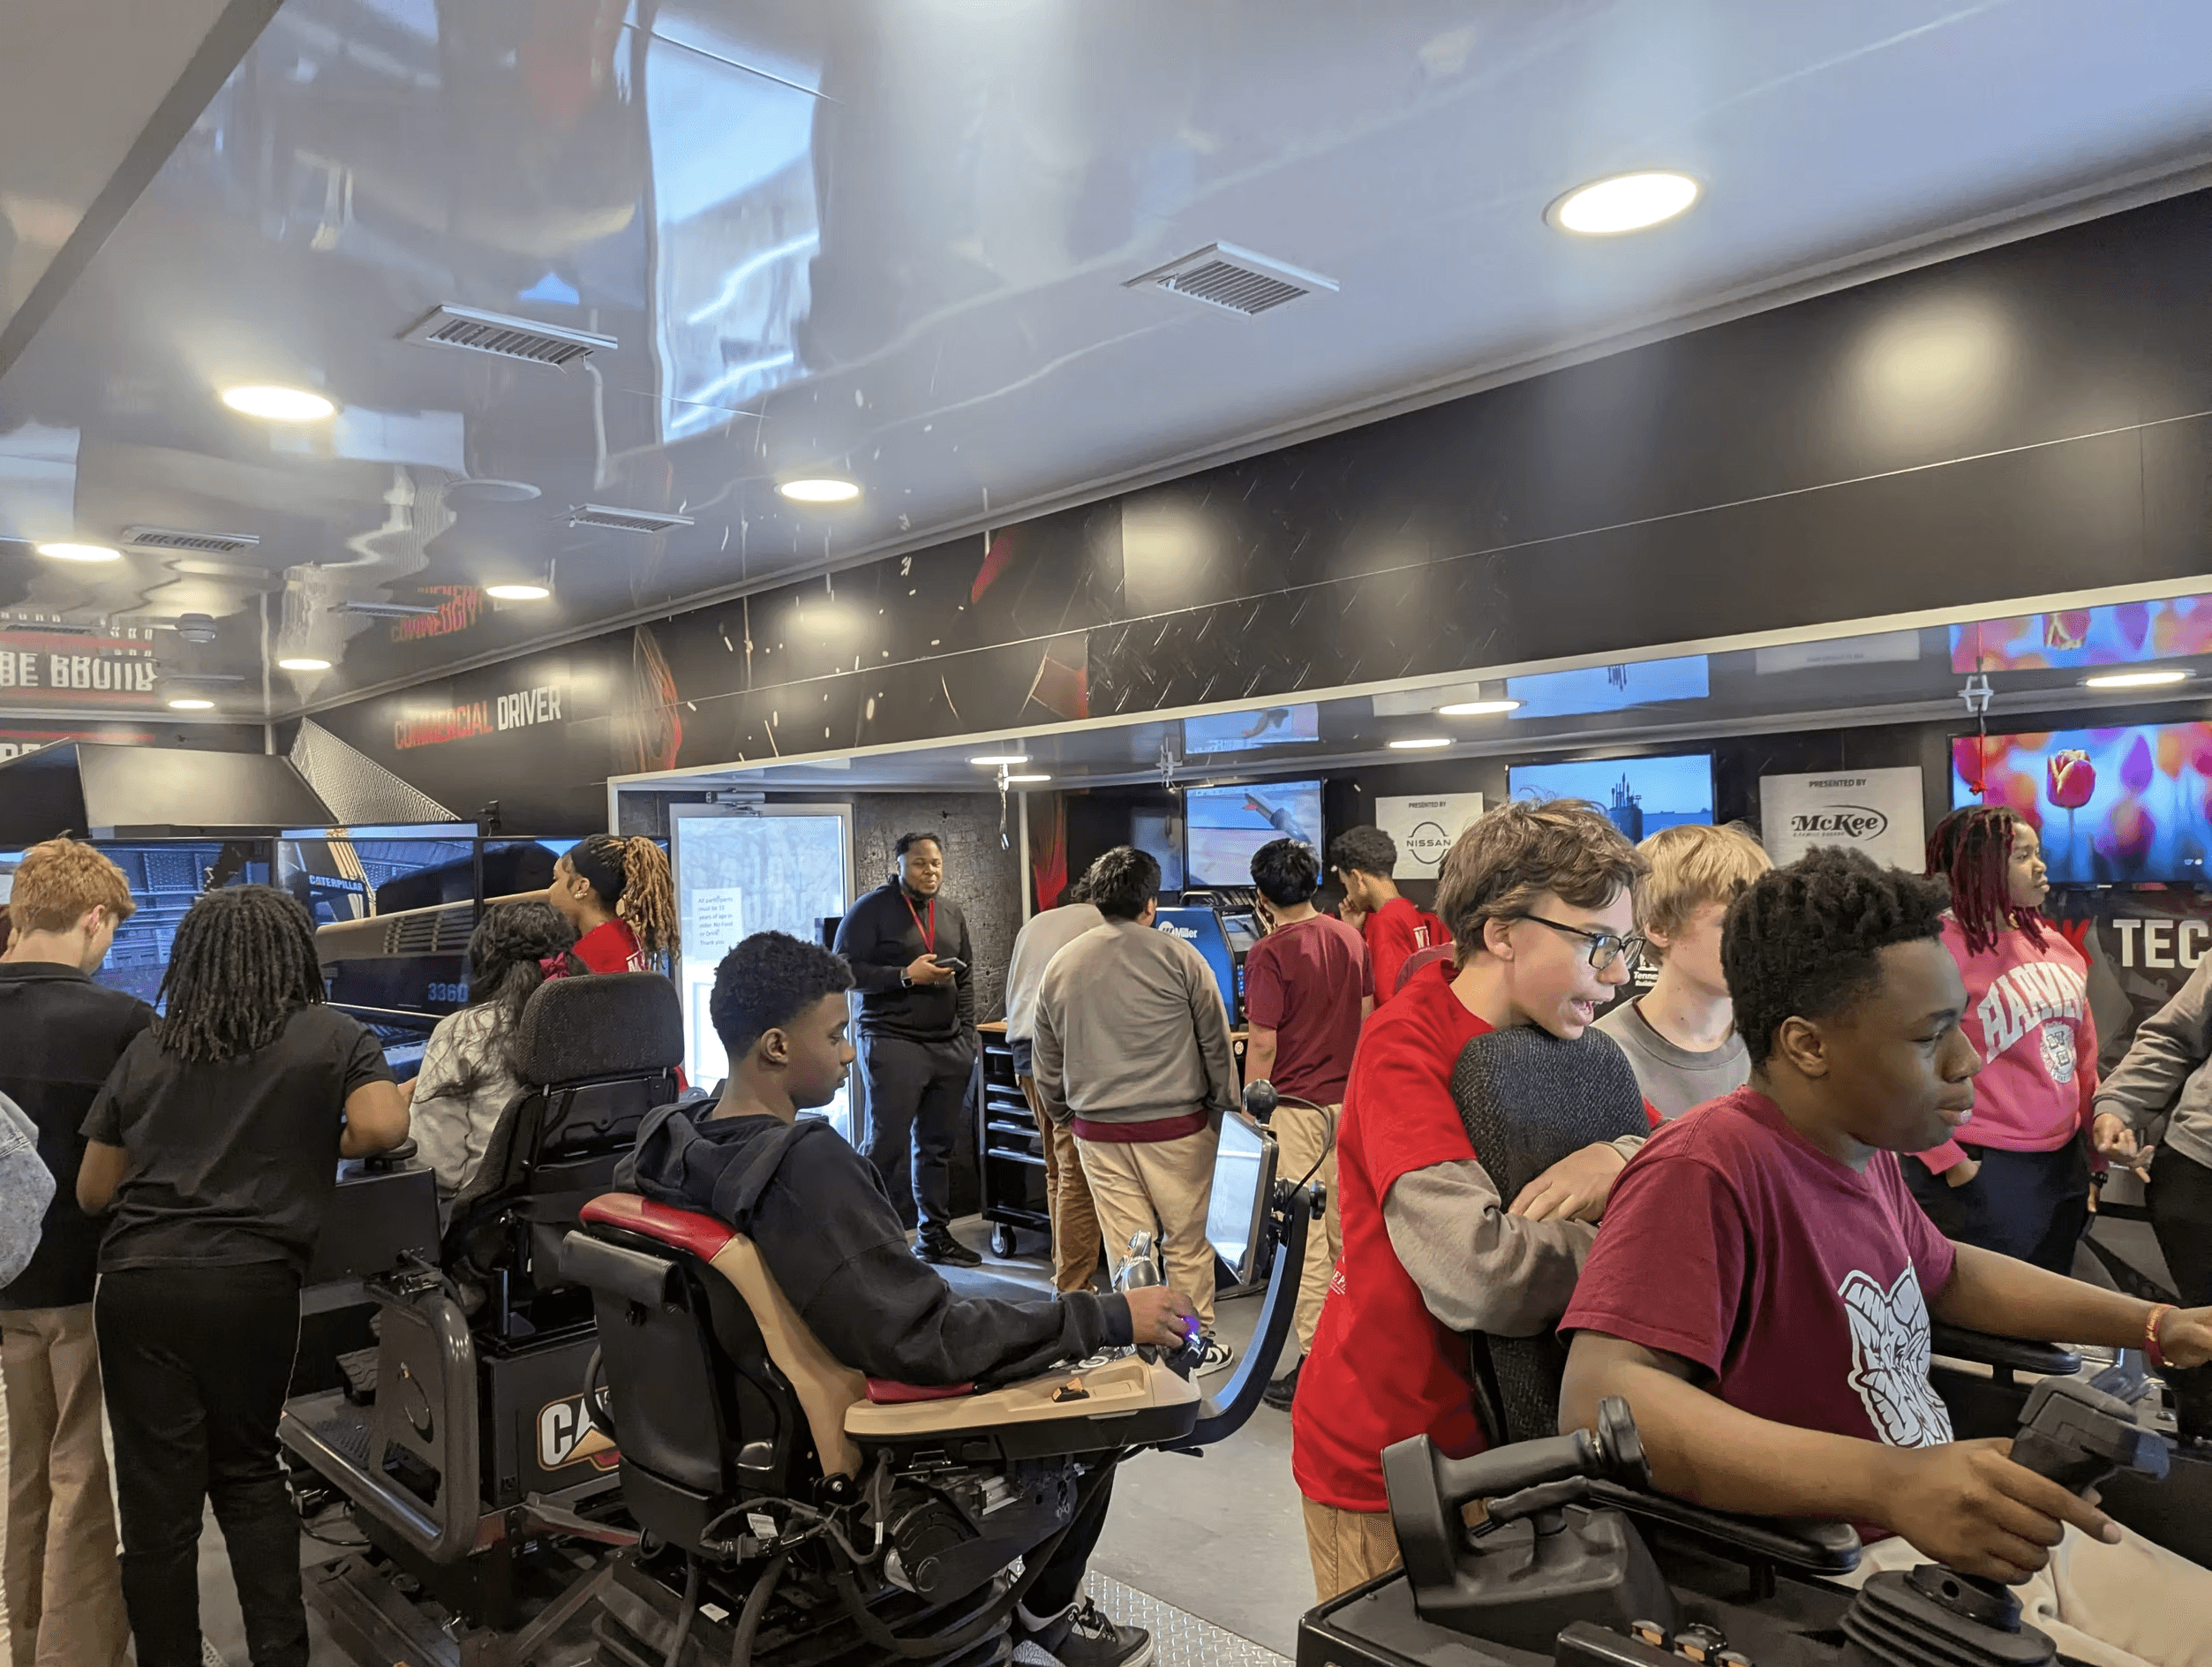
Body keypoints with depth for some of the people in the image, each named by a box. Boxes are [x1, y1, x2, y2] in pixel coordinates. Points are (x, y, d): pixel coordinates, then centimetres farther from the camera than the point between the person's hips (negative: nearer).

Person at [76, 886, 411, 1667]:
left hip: (137, 1280, 1)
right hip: (253, 1282, -1)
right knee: (248, 1471, 18)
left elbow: (92, 1192, 16)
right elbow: (383, 1127, -14)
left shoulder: (147, 1048, 12)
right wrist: (324, 1147, 6)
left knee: (157, 1495, 9)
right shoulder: (333, 1037, 2)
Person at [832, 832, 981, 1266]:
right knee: (888, 1145, -6)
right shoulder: (872, 909, -3)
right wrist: (906, 976, -15)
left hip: (948, 1047, 6)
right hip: (893, 1042, -6)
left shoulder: (952, 914, 16)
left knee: (937, 1146, 10)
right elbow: (845, 969, -9)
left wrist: (966, 1039, 12)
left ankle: (935, 1235, 20)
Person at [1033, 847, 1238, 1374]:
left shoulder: (1060, 966, 4)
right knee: (1186, 1241, 11)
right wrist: (1223, 1104, 10)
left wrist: (1063, 1116, 25)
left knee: (1127, 1249, 9)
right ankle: (1196, 1344, 21)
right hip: (1176, 1125, -3)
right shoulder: (1179, 957, -7)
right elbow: (1216, 1042, -2)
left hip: (1098, 1131, 3)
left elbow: (1047, 1063, 12)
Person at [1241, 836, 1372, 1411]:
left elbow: (1263, 1045, -16)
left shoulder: (1270, 954, -15)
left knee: (1303, 1239, -1)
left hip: (1293, 1105, -7)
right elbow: (1367, 1019, 12)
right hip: (1346, 1099, 7)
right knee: (1345, 1229, 16)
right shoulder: (1351, 939, 5)